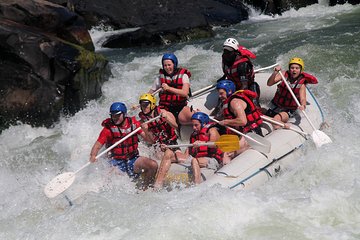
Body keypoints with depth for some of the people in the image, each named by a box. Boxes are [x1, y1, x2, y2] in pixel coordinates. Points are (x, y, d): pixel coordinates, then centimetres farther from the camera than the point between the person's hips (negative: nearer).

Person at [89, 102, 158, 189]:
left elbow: (149, 139, -4)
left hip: (133, 160, 2)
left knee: (153, 165, -19)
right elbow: (97, 145, -10)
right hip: (117, 163, -2)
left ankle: (144, 188, 4)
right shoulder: (108, 129, -7)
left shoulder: (134, 123, 0)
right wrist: (93, 156, -30)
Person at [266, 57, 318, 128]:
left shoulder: (301, 84, -13)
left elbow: (303, 99, -23)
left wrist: (303, 105, -47)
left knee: (277, 118, -32)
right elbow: (269, 83, -19)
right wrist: (275, 73, -38)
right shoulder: (284, 75, -10)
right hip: (275, 107, 4)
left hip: (288, 111, -4)